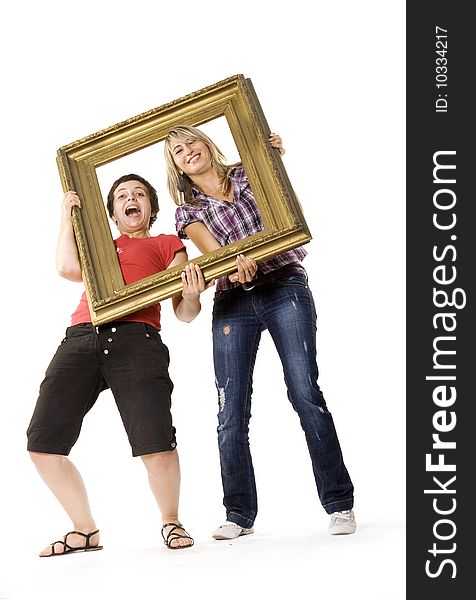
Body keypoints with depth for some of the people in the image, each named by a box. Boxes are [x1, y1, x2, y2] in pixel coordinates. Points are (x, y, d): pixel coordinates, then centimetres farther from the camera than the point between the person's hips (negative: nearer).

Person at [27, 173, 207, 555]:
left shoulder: (168, 245, 24)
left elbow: (184, 313, 14)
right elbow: (69, 269, 9)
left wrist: (193, 295, -9)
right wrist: (68, 217, 21)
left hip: (135, 338, -3)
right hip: (81, 338, 3)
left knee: (156, 444, -19)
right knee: (42, 444, -7)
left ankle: (171, 521, 10)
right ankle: (85, 530, 12)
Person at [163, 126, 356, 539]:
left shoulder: (249, 175, 13)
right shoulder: (188, 211, 13)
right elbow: (215, 254, -4)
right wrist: (238, 271, -26)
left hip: (284, 289, -2)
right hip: (232, 303, 2)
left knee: (306, 393, -12)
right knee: (231, 414, -3)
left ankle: (339, 504, -4)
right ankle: (239, 514, 10)